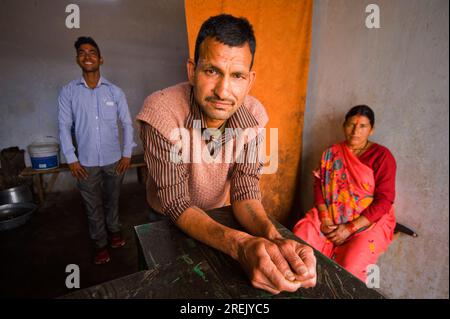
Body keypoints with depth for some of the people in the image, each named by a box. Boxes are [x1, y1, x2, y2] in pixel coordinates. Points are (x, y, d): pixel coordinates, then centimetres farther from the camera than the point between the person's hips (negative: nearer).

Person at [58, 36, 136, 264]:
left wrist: (127, 153, -3)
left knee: (112, 199, 17)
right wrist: (71, 159, -6)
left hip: (114, 159, 1)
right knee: (93, 206, 11)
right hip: (86, 162, 0)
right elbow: (64, 127, -1)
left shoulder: (114, 91, -1)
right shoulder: (68, 92, -2)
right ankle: (100, 244, 30)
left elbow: (127, 123, 1)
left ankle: (114, 231, 41)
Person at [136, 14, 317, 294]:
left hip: (218, 215, 3)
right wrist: (239, 244, -45)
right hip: (168, 220, -2)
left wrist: (272, 237, -38)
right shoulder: (162, 112, -33)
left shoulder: (253, 115, -21)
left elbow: (245, 191, -19)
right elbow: (177, 205, -30)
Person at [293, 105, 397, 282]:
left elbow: (384, 201, -10)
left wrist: (349, 228, -16)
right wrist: (324, 218, -10)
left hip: (369, 222, -3)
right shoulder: (331, 153, 8)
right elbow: (319, 185, 5)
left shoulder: (382, 156, -4)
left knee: (348, 269, -27)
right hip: (329, 217, 3)